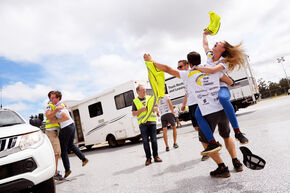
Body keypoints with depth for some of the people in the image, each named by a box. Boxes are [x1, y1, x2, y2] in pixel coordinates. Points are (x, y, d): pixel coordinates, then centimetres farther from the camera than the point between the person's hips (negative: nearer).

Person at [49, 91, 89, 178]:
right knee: (70, 145, 26)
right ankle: (84, 159, 25)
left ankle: (67, 169, 10)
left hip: (66, 128, -9)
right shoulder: (62, 104, 10)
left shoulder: (58, 108, -20)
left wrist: (56, 121, -21)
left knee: (63, 150, 4)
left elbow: (67, 117, -30)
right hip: (72, 125, 10)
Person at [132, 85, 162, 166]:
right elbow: (133, 114, 3)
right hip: (142, 123, -1)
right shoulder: (135, 101, 6)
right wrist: (141, 110, -11)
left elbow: (156, 108, 15)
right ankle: (148, 158, 9)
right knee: (145, 141, -1)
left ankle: (156, 156, 13)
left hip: (152, 121, 2)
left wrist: (151, 108, -7)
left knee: (154, 139, 2)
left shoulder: (150, 98, 13)